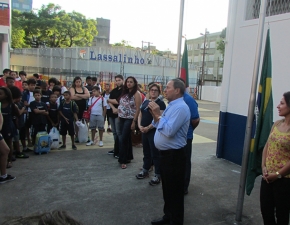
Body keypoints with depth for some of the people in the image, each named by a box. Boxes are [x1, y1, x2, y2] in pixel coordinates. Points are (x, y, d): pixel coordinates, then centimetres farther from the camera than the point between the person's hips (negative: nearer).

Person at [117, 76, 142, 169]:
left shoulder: (136, 94, -8)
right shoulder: (125, 93, 12)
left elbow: (138, 109, -13)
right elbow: (121, 105, 15)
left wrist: (134, 121, -17)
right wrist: (119, 116, 8)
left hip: (130, 119, -6)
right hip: (122, 119, 6)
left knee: (123, 139, -8)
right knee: (127, 138, 12)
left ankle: (123, 160, 1)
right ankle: (128, 157, 23)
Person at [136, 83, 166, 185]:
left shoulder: (160, 103, -8)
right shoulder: (145, 102, 13)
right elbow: (140, 115, 14)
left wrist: (148, 128, -19)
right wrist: (140, 126, -3)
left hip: (154, 131, -7)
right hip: (144, 131, 7)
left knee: (155, 154, 1)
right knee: (146, 152, 18)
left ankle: (158, 175, 11)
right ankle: (145, 170, 33)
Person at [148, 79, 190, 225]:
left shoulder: (180, 107, -19)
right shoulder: (171, 106, 13)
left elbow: (169, 131, -28)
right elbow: (160, 126, 14)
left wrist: (158, 115, -19)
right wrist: (155, 115, -2)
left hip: (174, 155, -10)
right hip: (165, 153, 10)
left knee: (174, 190, 5)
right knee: (167, 188, 22)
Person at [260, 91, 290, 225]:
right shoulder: (277, 124, 4)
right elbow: (267, 147, 8)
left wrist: (278, 174, -13)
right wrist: (263, 167, -1)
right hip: (268, 176, 6)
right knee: (265, 209, 17)